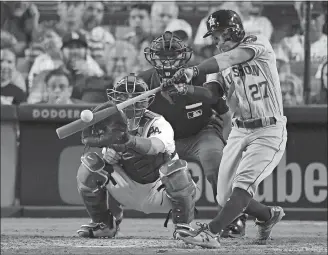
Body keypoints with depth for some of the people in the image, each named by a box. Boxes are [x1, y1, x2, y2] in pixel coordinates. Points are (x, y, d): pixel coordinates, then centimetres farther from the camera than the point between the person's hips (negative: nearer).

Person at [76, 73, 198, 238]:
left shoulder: (157, 123, -18)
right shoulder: (115, 124, 0)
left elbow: (159, 144, -40)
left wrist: (131, 140, -61)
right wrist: (108, 154, -26)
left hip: (158, 194, -4)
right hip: (129, 193, 4)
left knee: (174, 167, -37)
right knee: (89, 164, -14)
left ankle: (183, 224, -10)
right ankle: (102, 224, 5)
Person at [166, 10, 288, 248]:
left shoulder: (258, 44, -8)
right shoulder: (220, 65, 9)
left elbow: (232, 58, -27)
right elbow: (212, 92, -7)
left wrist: (194, 71, -40)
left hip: (269, 132, -7)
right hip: (239, 131, 7)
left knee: (243, 183, -24)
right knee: (226, 197, 5)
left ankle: (211, 232, -33)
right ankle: (269, 214, 29)